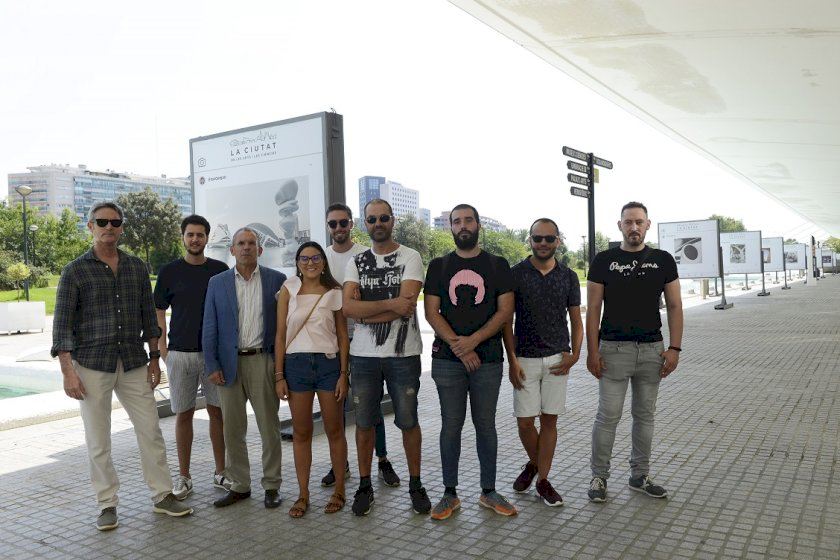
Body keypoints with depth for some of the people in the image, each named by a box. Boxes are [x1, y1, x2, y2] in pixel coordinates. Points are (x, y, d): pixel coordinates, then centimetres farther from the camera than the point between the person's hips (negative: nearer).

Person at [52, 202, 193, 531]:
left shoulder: (137, 268, 8)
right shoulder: (75, 271, -2)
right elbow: (62, 324, -4)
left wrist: (154, 358, 10)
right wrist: (68, 371, -10)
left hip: (134, 364, 3)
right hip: (92, 365, -3)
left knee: (151, 432, 5)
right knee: (98, 440, 5)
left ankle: (162, 496, 16)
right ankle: (107, 504, 19)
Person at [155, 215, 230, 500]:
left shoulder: (220, 270, 5)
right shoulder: (169, 271, 2)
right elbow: (159, 311, 5)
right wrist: (162, 348, -3)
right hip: (180, 353, -1)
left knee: (217, 411, 6)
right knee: (183, 413, 6)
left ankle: (221, 472, 18)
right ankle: (184, 477, 17)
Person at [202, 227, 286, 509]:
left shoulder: (277, 280, 1)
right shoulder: (217, 283, 6)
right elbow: (209, 328, 5)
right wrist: (212, 366, -2)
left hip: (263, 361, -2)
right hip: (229, 364, 2)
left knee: (269, 428, 5)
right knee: (232, 429, 9)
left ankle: (272, 486, 18)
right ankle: (239, 486, 23)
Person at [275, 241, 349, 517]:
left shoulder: (334, 293, 2)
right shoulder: (288, 290, 3)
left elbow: (343, 336, 3)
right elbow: (280, 335, 2)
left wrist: (343, 374, -4)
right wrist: (279, 375, -1)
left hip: (329, 363, 0)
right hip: (296, 363, 1)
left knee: (334, 430, 7)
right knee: (301, 432, 7)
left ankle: (339, 490, 20)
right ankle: (303, 495, 18)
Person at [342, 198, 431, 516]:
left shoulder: (410, 257, -1)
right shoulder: (356, 262, 8)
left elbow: (407, 305, -15)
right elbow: (348, 308, -7)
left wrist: (365, 311, -10)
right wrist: (390, 304, -18)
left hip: (403, 353, -3)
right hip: (363, 354, 3)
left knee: (408, 422, 7)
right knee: (363, 422, 10)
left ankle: (415, 484, 24)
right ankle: (365, 486, 25)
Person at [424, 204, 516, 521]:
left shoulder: (497, 265, 6)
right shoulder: (438, 266, 7)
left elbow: (505, 310, -1)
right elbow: (431, 312, 0)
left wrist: (473, 340, -14)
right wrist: (458, 347, -12)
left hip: (487, 359, 0)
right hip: (447, 360, 0)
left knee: (486, 425, 8)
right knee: (451, 425, 5)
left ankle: (489, 492, 21)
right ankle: (450, 494, 16)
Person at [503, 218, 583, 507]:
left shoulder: (568, 276, 5)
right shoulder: (515, 274, -2)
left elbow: (576, 319, 9)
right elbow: (506, 320, -1)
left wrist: (575, 353, -6)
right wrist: (512, 359, -8)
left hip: (557, 359, 2)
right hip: (525, 359, -1)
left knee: (549, 419, 5)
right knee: (525, 421, 1)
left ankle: (542, 480, 17)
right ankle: (534, 463, 30)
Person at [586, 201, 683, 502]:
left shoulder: (663, 260, 6)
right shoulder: (604, 260, 0)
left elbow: (674, 306, 6)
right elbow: (593, 309, -1)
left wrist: (674, 348, -3)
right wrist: (592, 351, -8)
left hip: (652, 350, 3)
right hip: (614, 349, -3)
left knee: (645, 415, 13)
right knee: (608, 416, -1)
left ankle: (640, 475, 26)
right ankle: (599, 476, 12)